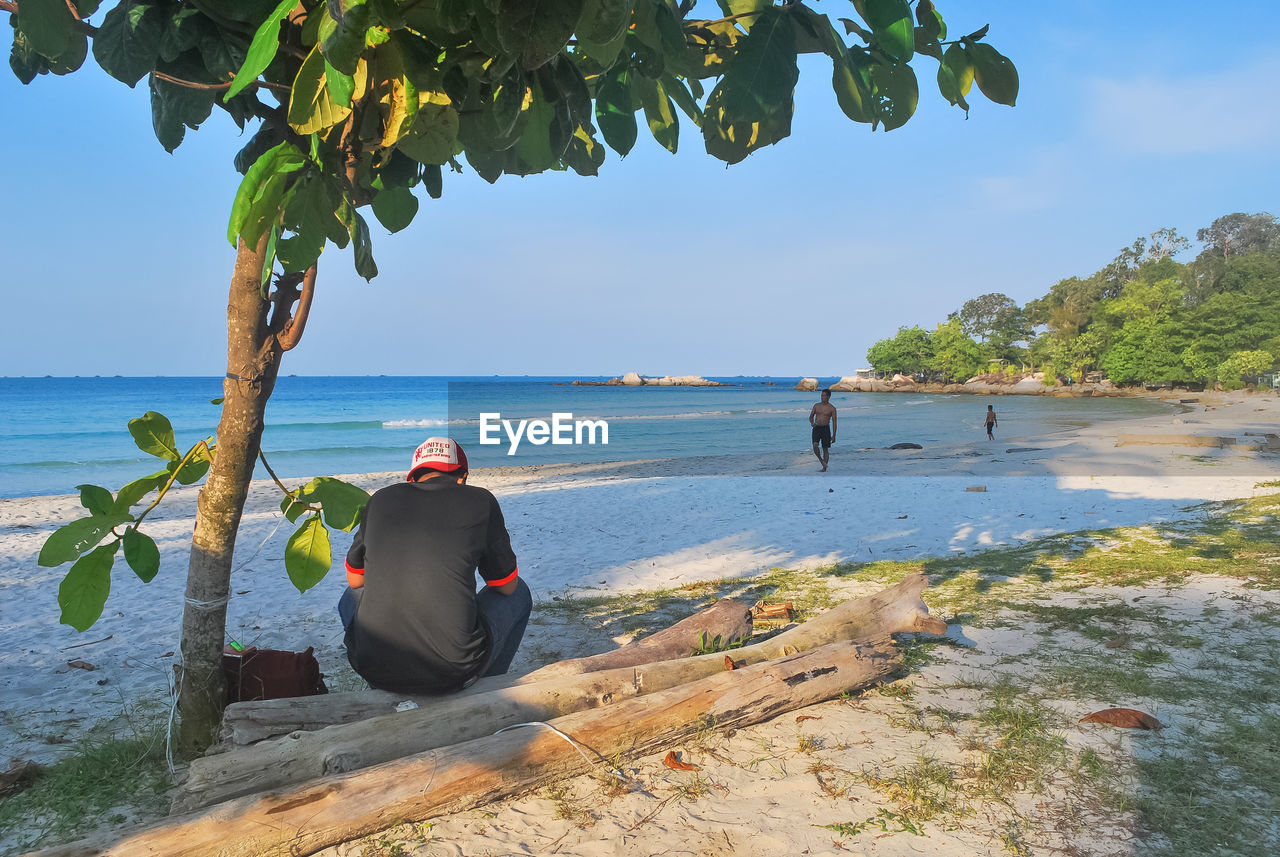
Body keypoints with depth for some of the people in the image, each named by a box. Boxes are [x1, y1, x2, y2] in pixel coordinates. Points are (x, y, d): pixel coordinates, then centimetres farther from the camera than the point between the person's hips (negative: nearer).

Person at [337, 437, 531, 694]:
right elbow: (507, 586, 11)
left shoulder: (381, 499, 6)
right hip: (454, 671, -3)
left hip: (374, 670, 3)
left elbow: (354, 579, 20)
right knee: (519, 593, 24)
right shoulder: (480, 501, 0)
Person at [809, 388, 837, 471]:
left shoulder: (832, 408, -1)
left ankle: (824, 468, 11)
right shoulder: (816, 405, 7)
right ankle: (821, 460, 2)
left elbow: (834, 423, 0)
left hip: (825, 429, -2)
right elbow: (811, 417, 16)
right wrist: (812, 422, -8)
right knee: (815, 445, -20)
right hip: (816, 428, 2)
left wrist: (833, 436, -5)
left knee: (825, 449, 2)